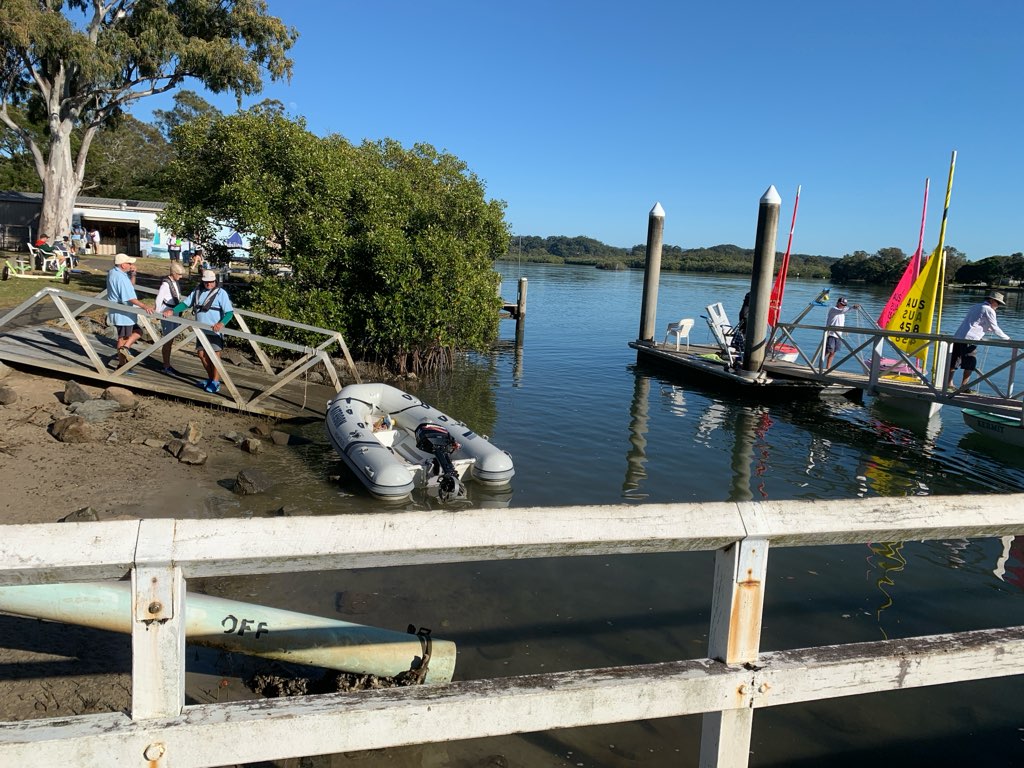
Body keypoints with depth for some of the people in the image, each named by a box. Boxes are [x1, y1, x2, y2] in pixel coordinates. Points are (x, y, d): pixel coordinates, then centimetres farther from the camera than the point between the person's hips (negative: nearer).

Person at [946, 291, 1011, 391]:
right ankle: (963, 386, 0)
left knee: (953, 362, 11)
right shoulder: (989, 310, -2)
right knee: (970, 364, 0)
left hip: (958, 336, 8)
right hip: (969, 339, -8)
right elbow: (995, 328, -1)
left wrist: (990, 330, 32)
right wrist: (1006, 338, 10)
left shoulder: (975, 307, 23)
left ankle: (948, 384, 15)